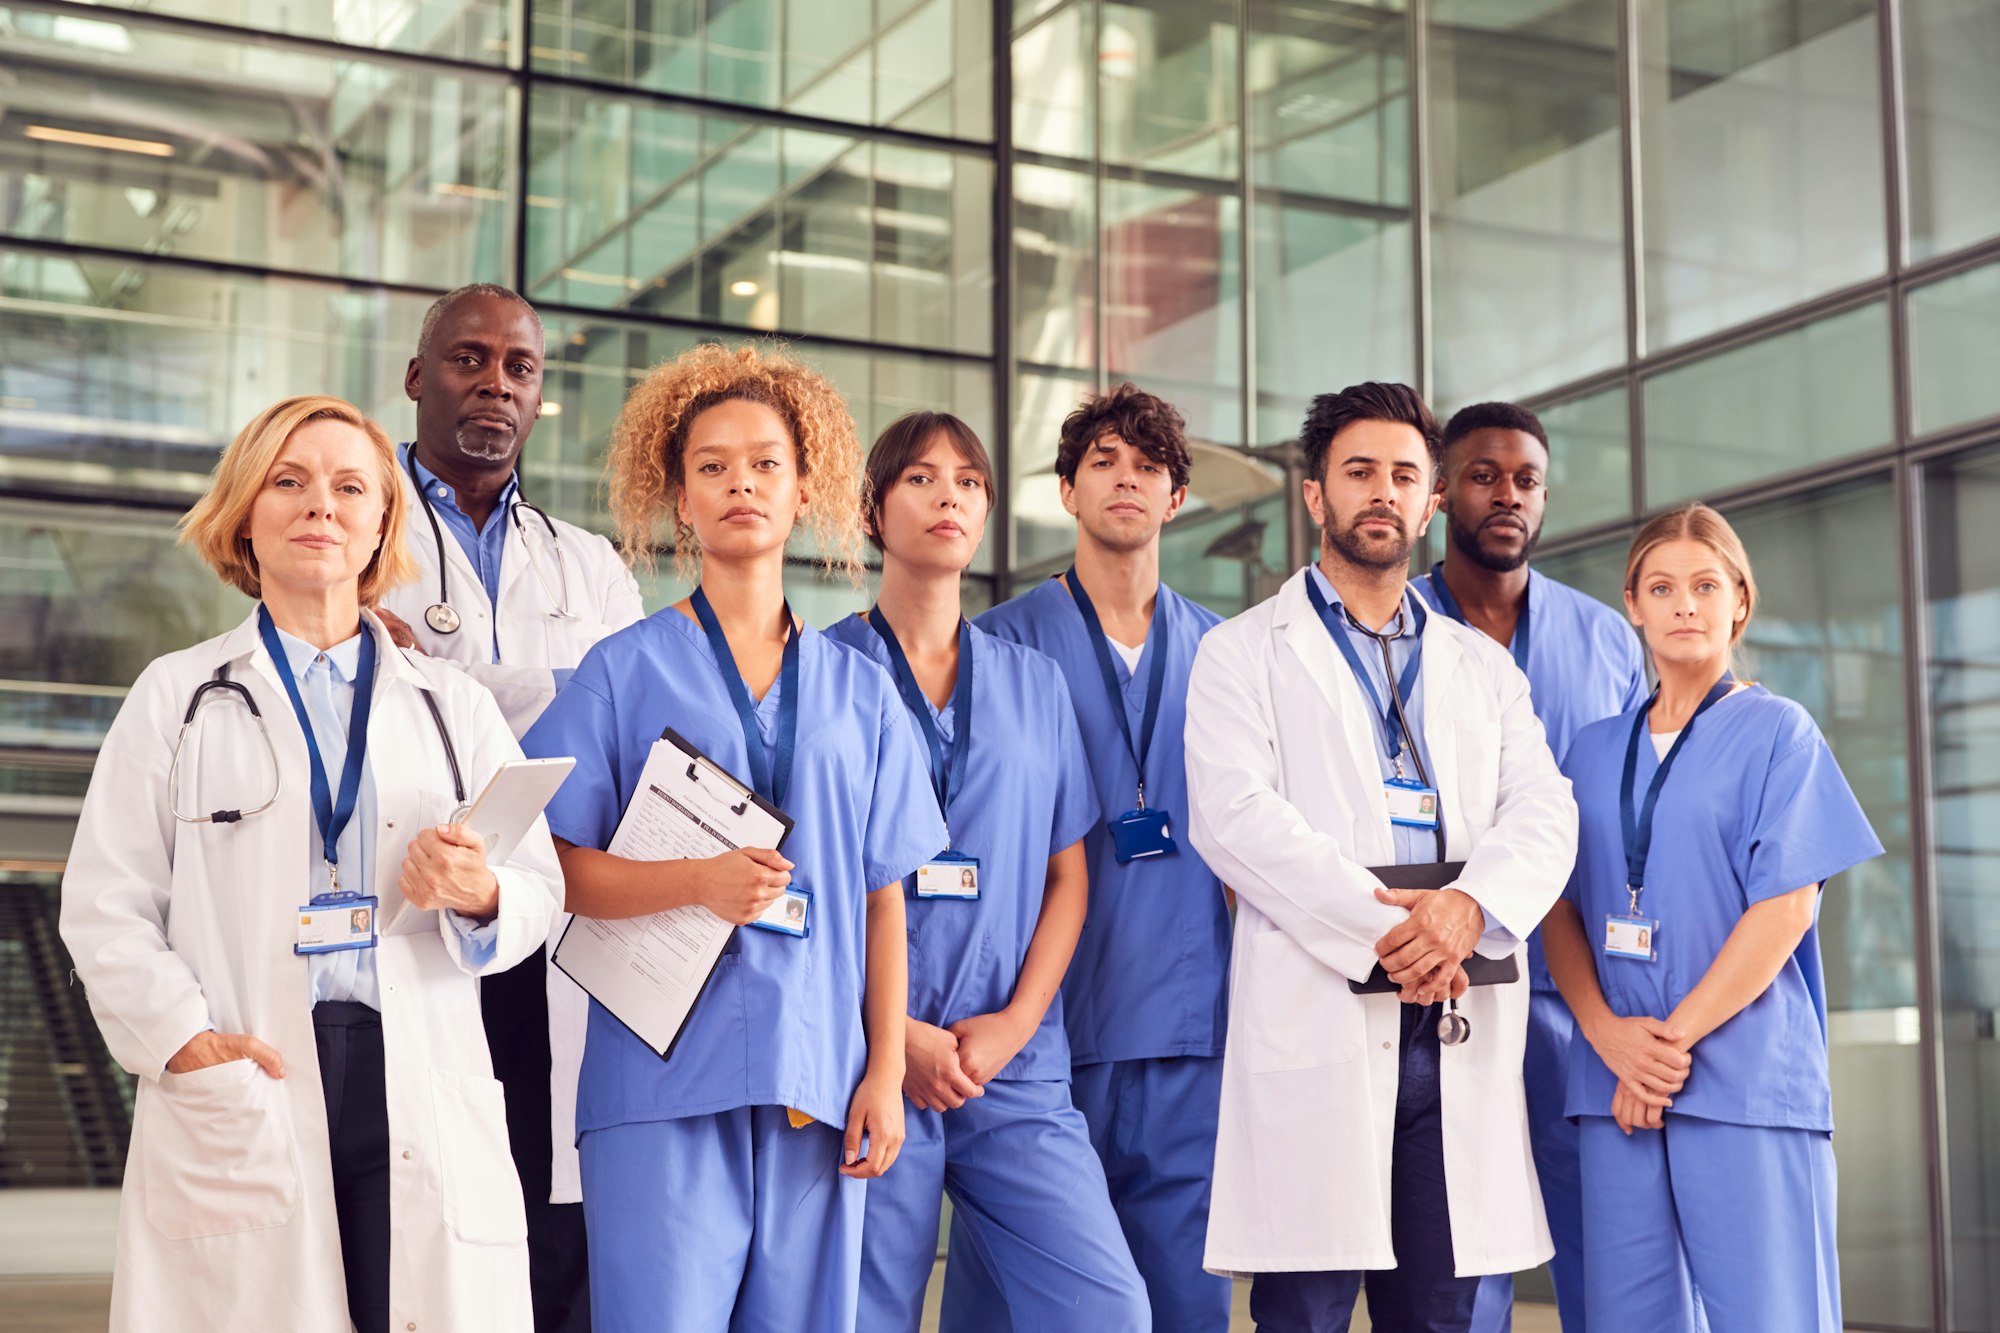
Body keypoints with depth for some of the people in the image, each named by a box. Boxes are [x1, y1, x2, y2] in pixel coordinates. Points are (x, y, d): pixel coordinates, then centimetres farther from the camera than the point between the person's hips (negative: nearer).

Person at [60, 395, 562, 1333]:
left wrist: (481, 897, -12)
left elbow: (541, 889, 11)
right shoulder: (176, 696, 12)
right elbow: (105, 906, 5)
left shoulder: (454, 706, 17)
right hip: (240, 1106, -1)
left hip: (424, 1094, 1)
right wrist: (183, 1038, -10)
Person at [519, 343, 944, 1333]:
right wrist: (699, 883, -15)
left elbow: (883, 897, 12)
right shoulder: (625, 670, 5)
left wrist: (886, 1070, 5)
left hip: (817, 1086, 3)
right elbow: (555, 865, 0)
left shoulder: (860, 692, 13)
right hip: (664, 1078, -2)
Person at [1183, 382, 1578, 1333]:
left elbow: (1543, 814, 9)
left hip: (1461, 1032, 4)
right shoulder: (1243, 654, 10)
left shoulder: (1484, 666, 22)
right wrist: (1382, 928, -15)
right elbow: (1233, 815, -5)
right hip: (1314, 1019, -3)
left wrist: (1471, 906, -13)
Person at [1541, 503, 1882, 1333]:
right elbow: (1559, 910, 9)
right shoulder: (1595, 750, 15)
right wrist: (1608, 1033, -8)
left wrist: (1676, 1037, -11)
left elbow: (1786, 907, -6)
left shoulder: (1778, 733, 3)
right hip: (1617, 1086, 4)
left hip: (1746, 1084, -4)